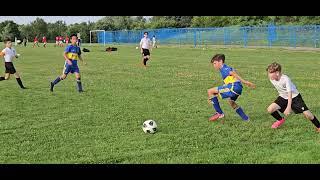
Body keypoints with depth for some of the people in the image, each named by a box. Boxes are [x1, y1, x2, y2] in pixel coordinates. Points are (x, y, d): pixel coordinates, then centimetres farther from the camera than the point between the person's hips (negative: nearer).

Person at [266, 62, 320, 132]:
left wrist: (288, 108, -41)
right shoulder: (272, 79, -14)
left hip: (294, 97, -5)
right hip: (283, 97, 5)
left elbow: (289, 94, -34)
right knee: (270, 109, -14)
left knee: (307, 113, -14)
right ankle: (281, 120, 15)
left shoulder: (285, 79, -31)